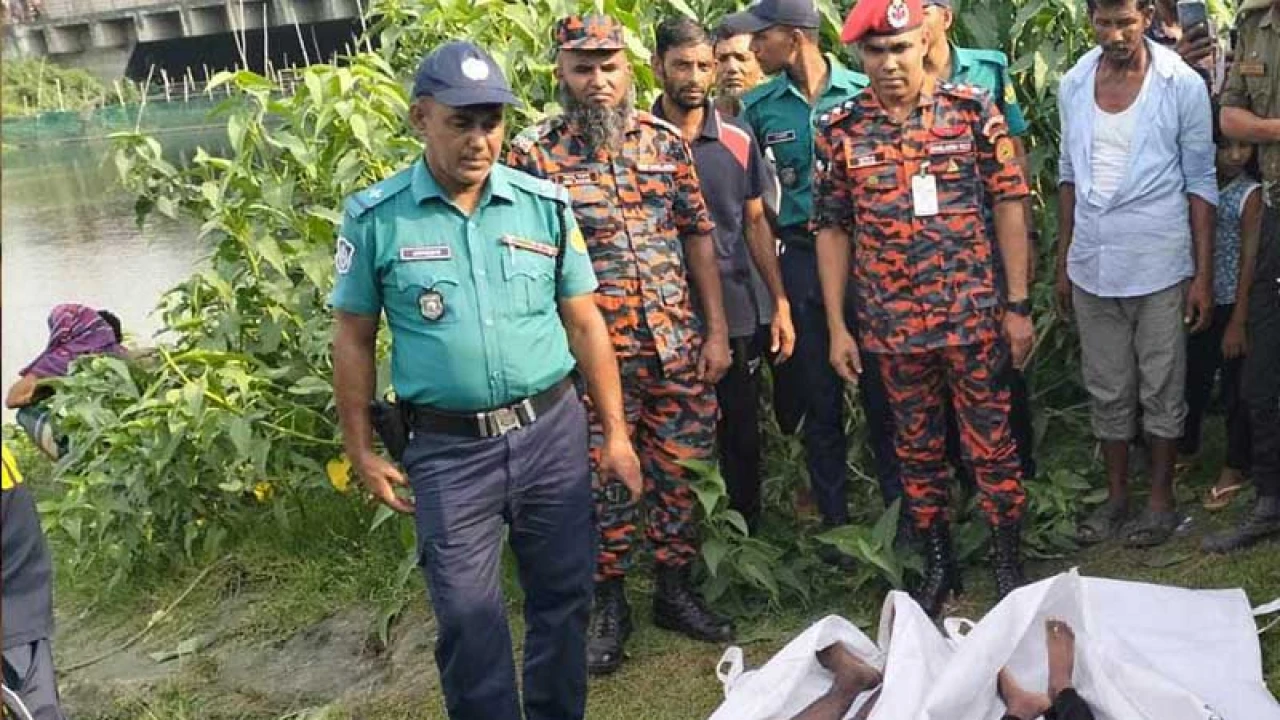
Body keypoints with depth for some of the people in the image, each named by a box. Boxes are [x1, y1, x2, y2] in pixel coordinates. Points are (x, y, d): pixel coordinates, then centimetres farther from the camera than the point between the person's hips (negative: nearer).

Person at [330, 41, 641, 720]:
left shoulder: (545, 204, 0)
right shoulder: (374, 217, -5)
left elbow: (583, 322, 6)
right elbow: (353, 340, 3)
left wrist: (615, 432, 5)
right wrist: (362, 453, 3)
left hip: (552, 432, 2)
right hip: (447, 448, -2)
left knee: (563, 595, 12)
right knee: (467, 619, 5)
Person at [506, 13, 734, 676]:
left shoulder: (665, 140, 4)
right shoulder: (534, 152, -6)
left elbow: (698, 236, 8)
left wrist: (716, 330, 5)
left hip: (677, 346, 3)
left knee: (676, 471, 12)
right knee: (602, 479, 7)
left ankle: (675, 589, 30)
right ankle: (609, 603, 24)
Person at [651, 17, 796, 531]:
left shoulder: (739, 141, 3)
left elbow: (755, 224, 8)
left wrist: (780, 304, 3)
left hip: (737, 315, 2)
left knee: (742, 435, 12)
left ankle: (749, 535, 28)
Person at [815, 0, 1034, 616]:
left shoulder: (973, 110, -4)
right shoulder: (839, 131, -1)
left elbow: (1008, 206, -2)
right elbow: (832, 229, 3)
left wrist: (1018, 306, -4)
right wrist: (836, 327, 1)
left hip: (974, 317, -1)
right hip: (892, 327, 2)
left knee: (992, 444, 8)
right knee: (917, 449, 14)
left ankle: (1008, 562, 25)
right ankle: (938, 562, 29)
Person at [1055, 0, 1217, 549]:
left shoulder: (1182, 85, -8)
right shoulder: (1073, 85, 3)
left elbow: (1200, 183, -5)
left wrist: (1203, 275, -7)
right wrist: (1063, 263, 11)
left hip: (1159, 266, -3)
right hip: (1092, 267, 4)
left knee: (1162, 389, 8)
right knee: (1107, 390, 13)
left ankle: (1161, 499, 23)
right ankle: (1116, 496, 27)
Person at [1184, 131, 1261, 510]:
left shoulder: (1250, 195, -13)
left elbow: (1250, 260, -13)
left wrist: (1238, 322, -14)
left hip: (1233, 305, -5)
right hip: (1202, 303, 5)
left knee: (1235, 389, 6)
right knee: (1193, 380, 16)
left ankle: (1235, 469, 19)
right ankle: (1186, 449, 35)